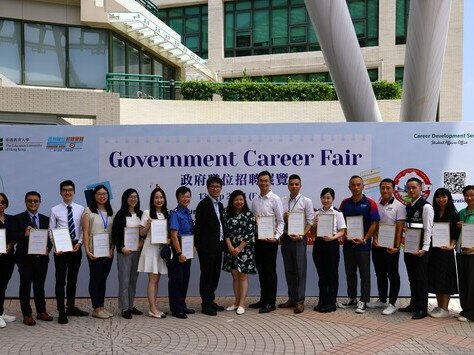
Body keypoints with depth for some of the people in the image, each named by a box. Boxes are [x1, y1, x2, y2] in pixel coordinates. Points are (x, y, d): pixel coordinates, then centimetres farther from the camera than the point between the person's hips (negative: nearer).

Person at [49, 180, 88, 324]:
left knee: (73, 279, 14)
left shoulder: (80, 209, 3)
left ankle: (71, 307, 26)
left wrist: (79, 243, -10)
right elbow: (51, 231, -1)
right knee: (61, 280, -1)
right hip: (61, 247, -2)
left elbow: (83, 229, 3)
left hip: (76, 247, 2)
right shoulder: (55, 210, -1)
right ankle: (61, 311, 6)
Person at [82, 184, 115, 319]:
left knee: (103, 278, 10)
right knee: (95, 278, 0)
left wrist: (112, 248, 0)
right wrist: (87, 250, -15)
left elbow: (114, 232, 11)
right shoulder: (88, 211, -1)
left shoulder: (110, 212, 13)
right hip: (94, 251, -5)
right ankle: (96, 309, 6)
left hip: (108, 251, 5)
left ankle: (101, 307, 17)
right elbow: (85, 232, -7)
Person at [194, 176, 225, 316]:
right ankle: (206, 304, 8)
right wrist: (199, 245, -14)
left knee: (215, 274, 13)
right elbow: (198, 226, -13)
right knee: (207, 274, 0)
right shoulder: (203, 204, -10)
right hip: (207, 247, -8)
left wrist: (223, 243, 10)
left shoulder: (220, 205, 15)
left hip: (218, 246, 8)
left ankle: (211, 300, 24)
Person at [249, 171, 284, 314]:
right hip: (257, 240, 5)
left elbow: (281, 221, -7)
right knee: (261, 271, 13)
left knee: (270, 271, 0)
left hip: (270, 240, -5)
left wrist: (276, 237, -18)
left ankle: (270, 302, 8)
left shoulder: (275, 199, -6)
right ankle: (263, 299, 25)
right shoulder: (255, 200, 10)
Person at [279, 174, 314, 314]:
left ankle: (300, 301, 1)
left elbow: (310, 221, -4)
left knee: (300, 270, -5)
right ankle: (291, 298, 20)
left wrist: (301, 235, -14)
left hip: (299, 238, -4)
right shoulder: (282, 201, 9)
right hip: (285, 238, 4)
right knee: (288, 270, 10)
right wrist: (284, 217, -8)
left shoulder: (306, 201, 0)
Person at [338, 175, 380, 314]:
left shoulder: (370, 203, -4)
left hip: (363, 244, -4)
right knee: (350, 273, 12)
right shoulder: (345, 203, 8)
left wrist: (365, 239, -14)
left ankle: (363, 301, 9)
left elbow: (375, 223, -7)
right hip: (348, 243, 4)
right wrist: (344, 234, -6)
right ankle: (352, 298, 23)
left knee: (364, 273, 2)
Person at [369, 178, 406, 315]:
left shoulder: (399, 206, -5)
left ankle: (392, 304, 8)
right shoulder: (376, 205, 8)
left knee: (393, 275, 2)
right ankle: (382, 300, 27)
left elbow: (399, 228, -9)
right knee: (380, 274, 14)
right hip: (377, 245, 5)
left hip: (391, 246, -5)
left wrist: (396, 246, -14)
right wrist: (375, 239, -5)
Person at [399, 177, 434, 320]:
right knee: (412, 278, 15)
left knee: (421, 279, 0)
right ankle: (414, 304, 25)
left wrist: (424, 248, -19)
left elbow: (428, 229, -15)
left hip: (420, 249, -7)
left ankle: (422, 309, 8)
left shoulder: (426, 207, -10)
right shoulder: (408, 207, 12)